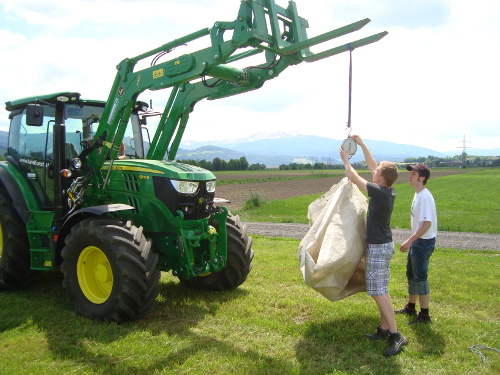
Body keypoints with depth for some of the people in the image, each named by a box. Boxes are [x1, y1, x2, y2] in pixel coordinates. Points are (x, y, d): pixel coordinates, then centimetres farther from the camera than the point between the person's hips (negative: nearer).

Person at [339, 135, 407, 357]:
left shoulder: (379, 192, -21)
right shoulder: (389, 191, 4)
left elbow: (354, 178, -10)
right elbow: (371, 165, 15)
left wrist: (346, 160, 6)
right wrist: (361, 144, 19)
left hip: (378, 247, -10)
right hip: (383, 245, 10)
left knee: (378, 292, -8)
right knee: (380, 291, 15)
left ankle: (396, 336, -5)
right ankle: (384, 329, 23)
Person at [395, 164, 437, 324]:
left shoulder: (424, 197, -21)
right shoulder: (418, 195, 10)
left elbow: (427, 223, -26)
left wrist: (410, 240, -26)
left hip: (424, 242, -10)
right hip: (417, 241, 10)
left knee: (420, 278, -2)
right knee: (411, 275, 19)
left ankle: (424, 315, 9)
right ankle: (410, 308, 34)